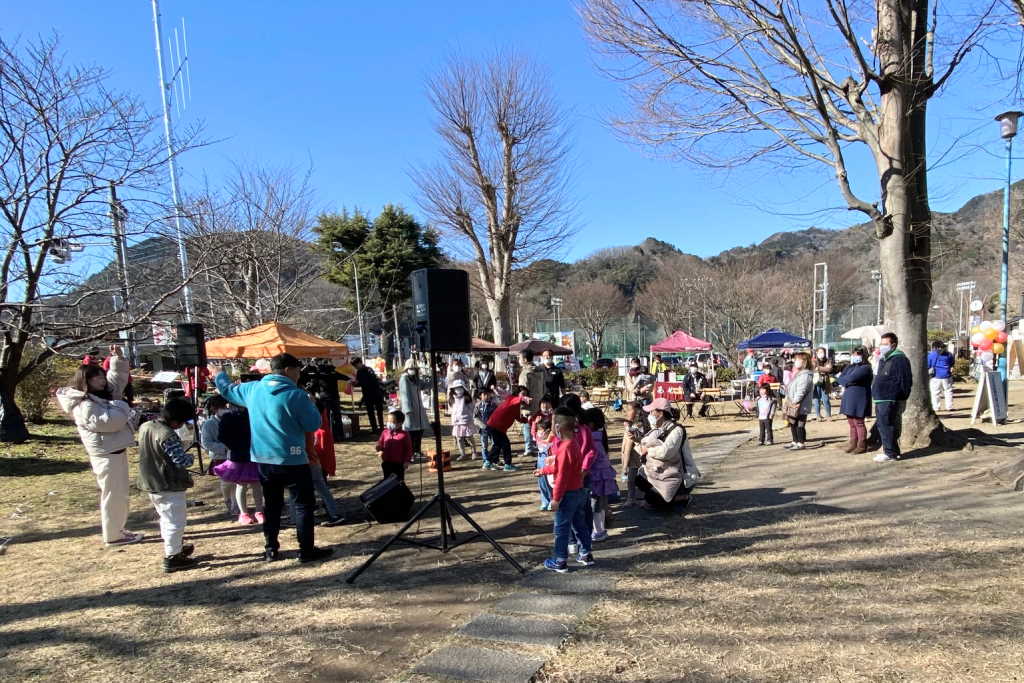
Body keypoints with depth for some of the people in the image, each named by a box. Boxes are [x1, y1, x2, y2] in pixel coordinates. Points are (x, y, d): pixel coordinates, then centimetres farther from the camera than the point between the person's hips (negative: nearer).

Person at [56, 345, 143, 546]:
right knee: (113, 495, -2)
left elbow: (118, 378, 19)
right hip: (107, 455, -10)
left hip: (116, 451, 10)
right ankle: (113, 535, 7)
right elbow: (108, 421, -29)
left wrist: (118, 358, 4)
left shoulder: (103, 395, 10)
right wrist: (121, 407, -12)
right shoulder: (85, 406, -18)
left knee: (119, 494, 18)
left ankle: (117, 529, 29)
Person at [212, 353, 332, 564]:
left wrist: (220, 375, 42)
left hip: (263, 459, 6)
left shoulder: (253, 389, 3)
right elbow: (314, 424, -12)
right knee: (303, 505, 4)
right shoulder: (296, 395, -16)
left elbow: (228, 390, 22)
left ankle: (271, 550, 24)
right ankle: (307, 550, 6)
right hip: (292, 459, -6)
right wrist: (311, 404, 5)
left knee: (271, 505, 18)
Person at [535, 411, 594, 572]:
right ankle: (586, 555, 30)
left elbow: (562, 476, -24)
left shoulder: (564, 448, -24)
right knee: (580, 524, 19)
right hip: (579, 491, 9)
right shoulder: (573, 444, 7)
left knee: (561, 529, 3)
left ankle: (560, 562, 12)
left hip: (568, 494, -9)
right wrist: (543, 471, 30)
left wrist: (556, 498, -19)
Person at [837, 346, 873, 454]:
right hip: (849, 398, 8)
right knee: (851, 422, 12)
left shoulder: (865, 368, -12)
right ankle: (853, 443, 21)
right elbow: (840, 378, 8)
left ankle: (861, 446, 8)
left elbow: (851, 378, -22)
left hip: (859, 399, -8)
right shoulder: (849, 367, 15)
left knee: (858, 423, -1)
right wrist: (846, 382, -12)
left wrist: (843, 380, -3)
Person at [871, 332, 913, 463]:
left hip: (890, 401, -10)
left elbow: (905, 381, -16)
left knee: (887, 426, -7)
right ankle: (888, 450, 24)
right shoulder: (883, 359, 19)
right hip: (880, 400, 10)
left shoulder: (899, 360, -12)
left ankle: (890, 453, -1)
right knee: (882, 425, 15)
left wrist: (901, 397, -16)